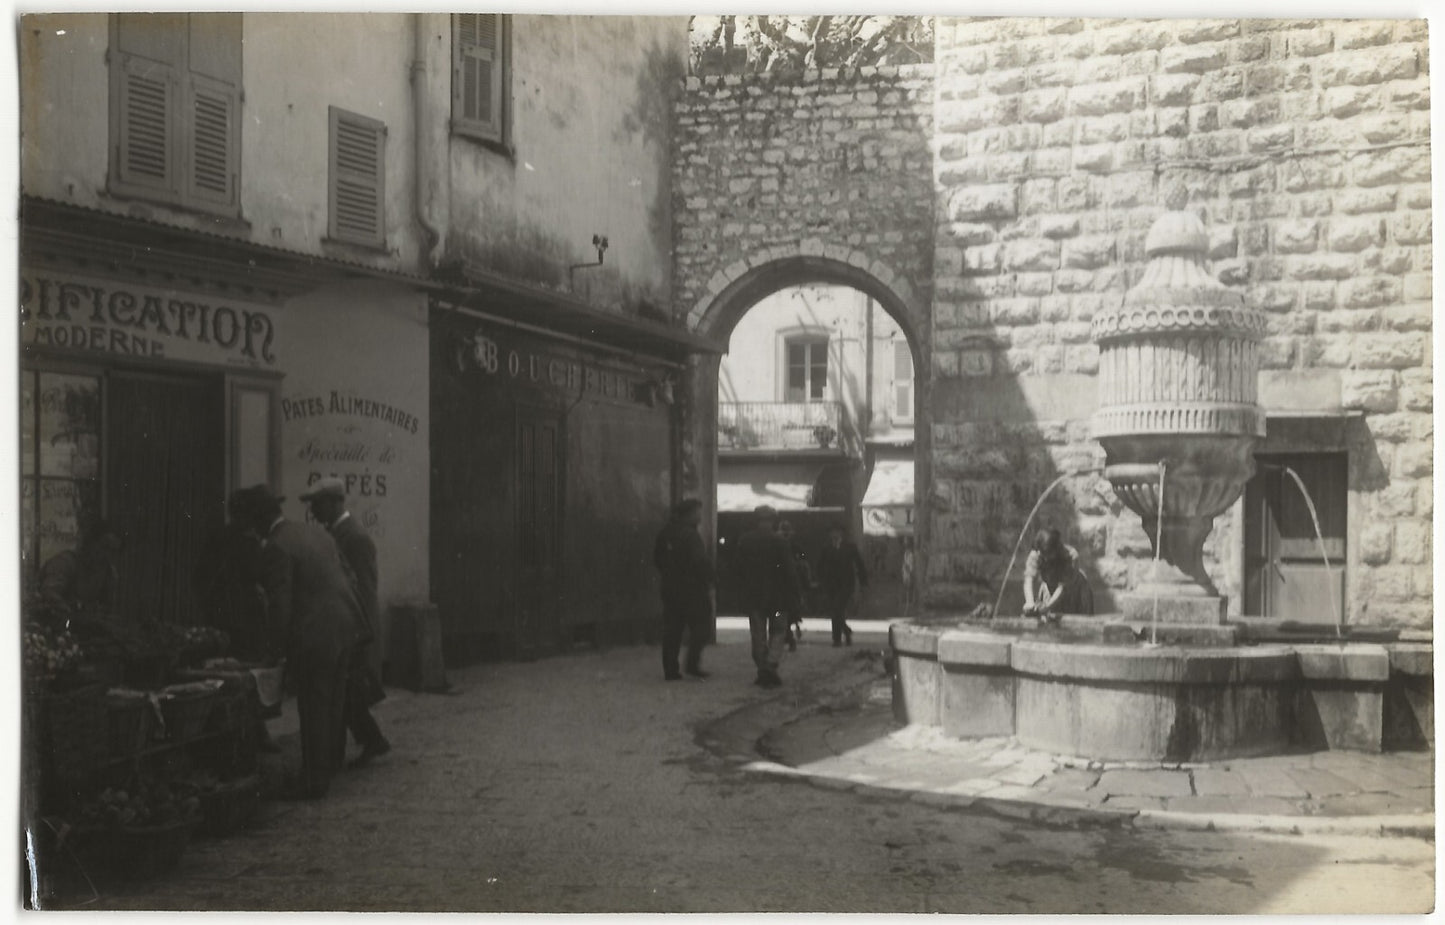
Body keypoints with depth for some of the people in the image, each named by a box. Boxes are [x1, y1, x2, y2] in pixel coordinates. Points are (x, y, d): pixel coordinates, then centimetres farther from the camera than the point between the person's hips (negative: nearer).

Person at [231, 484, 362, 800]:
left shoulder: (276, 548, -14)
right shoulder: (316, 533, 12)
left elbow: (280, 603, -16)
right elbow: (345, 576, 16)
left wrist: (281, 649, -8)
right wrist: (356, 623, 22)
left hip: (315, 634, -9)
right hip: (345, 626, 9)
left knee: (313, 709, 0)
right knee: (332, 704, 18)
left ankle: (314, 781, 6)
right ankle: (328, 766, 30)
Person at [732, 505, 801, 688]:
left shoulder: (744, 540, 0)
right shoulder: (777, 540, -11)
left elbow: (738, 568, 5)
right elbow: (788, 569, -10)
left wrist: (744, 589, 14)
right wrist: (794, 593, -2)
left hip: (752, 595, 3)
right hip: (775, 594, -3)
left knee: (758, 634, 10)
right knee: (776, 631, 7)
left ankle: (762, 671, 11)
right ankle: (771, 665, -10)